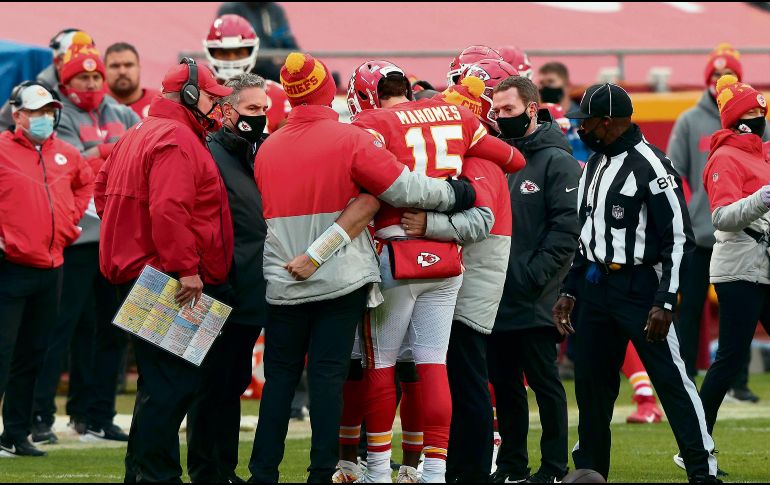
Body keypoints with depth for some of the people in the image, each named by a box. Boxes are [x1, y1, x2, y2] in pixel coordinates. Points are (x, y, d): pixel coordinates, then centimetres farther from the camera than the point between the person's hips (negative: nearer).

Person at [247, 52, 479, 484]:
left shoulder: (267, 148, 4)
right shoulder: (350, 140, -9)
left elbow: (268, 214, 12)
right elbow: (402, 187, -8)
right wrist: (453, 194, 7)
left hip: (283, 283, 3)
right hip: (342, 281, -3)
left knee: (280, 376, 9)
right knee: (329, 375, -1)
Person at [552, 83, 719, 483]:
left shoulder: (651, 166, -13)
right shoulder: (595, 163, 13)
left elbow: (678, 237, -15)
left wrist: (664, 303, -19)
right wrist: (569, 291, 17)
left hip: (639, 286, -8)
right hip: (596, 285, 8)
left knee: (671, 379, -8)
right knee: (590, 379, 11)